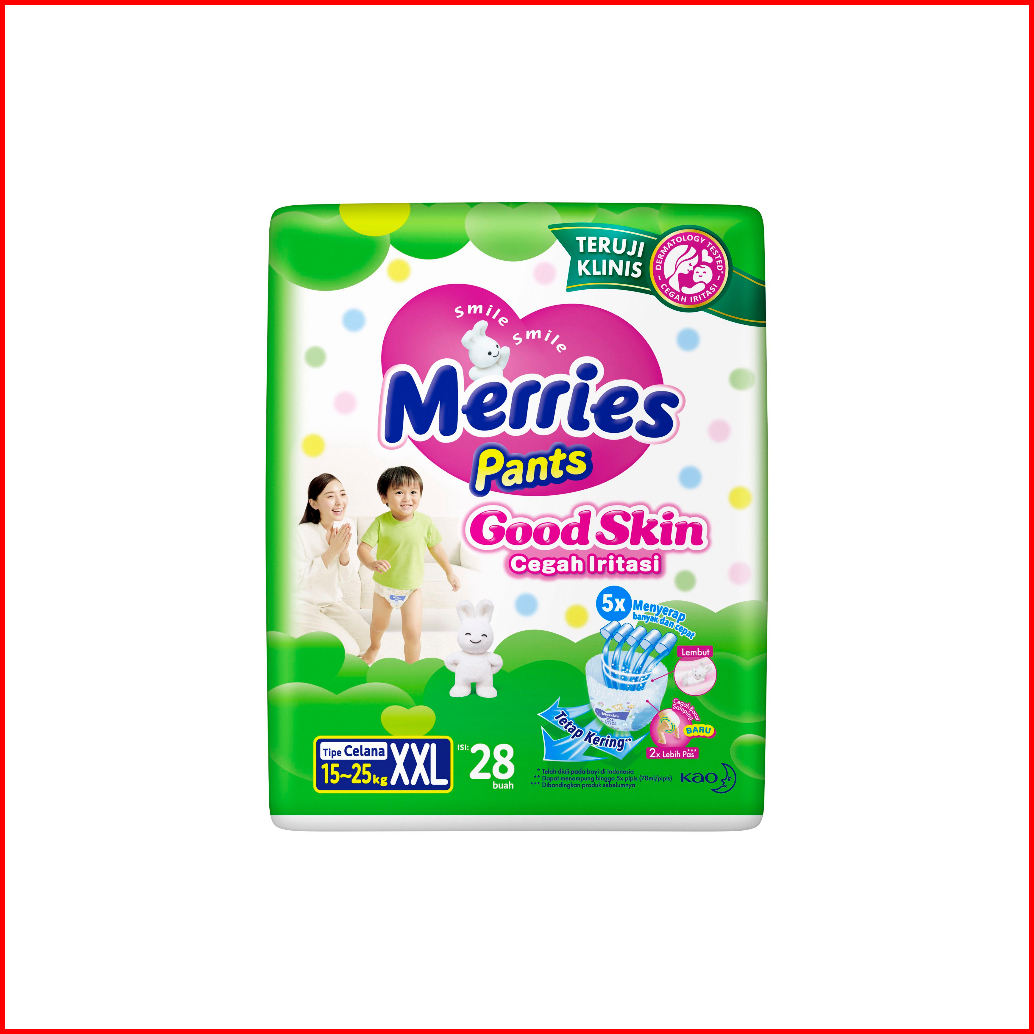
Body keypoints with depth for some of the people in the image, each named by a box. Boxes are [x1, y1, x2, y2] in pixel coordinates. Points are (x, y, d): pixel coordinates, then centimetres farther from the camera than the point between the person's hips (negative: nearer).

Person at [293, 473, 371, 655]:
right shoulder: (302, 533, -23)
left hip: (332, 602, 7)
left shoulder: (345, 528, -4)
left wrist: (344, 551, -19)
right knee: (348, 649, -17)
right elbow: (300, 580, -21)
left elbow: (343, 578, 1)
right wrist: (332, 550, -26)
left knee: (366, 640, -2)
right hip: (302, 605, -7)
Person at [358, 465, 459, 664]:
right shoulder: (381, 523, -21)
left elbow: (436, 547, 0)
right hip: (384, 586, 1)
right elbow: (363, 548, -25)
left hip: (412, 589, -1)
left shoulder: (424, 522, -16)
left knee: (412, 633, -7)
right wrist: (372, 563, -47)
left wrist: (450, 572, 9)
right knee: (379, 625, 26)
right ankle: (374, 647, 60)